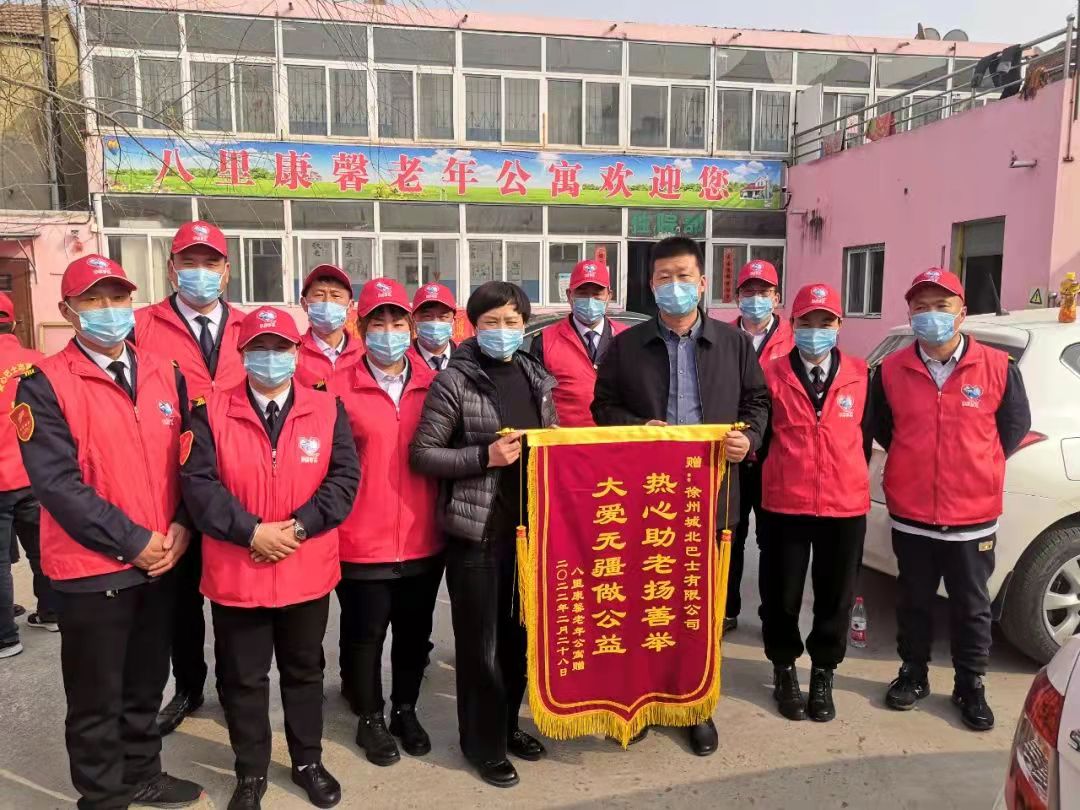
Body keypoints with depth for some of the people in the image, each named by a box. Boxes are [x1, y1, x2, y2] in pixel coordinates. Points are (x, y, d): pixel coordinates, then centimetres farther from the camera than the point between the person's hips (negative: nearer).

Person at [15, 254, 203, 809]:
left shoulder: (164, 374, 6)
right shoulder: (45, 385, -10)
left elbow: (189, 458, 7)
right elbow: (55, 482, -16)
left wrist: (182, 525, -7)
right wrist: (132, 541, -17)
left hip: (161, 561, 5)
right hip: (92, 568, -4)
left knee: (147, 683, 20)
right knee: (97, 698, 11)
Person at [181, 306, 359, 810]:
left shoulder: (327, 410, -1)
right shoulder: (212, 412, -3)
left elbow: (344, 477, -6)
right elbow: (198, 483, -10)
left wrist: (297, 527, -16)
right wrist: (251, 531, -18)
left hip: (308, 571, 1)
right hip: (236, 571, -1)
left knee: (304, 671, 18)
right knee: (242, 678, 14)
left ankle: (308, 762, 37)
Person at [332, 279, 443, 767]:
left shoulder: (433, 385, 2)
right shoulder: (340, 387, -7)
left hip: (423, 539, 3)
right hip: (363, 541, -3)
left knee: (415, 632, 18)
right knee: (366, 634, 13)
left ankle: (405, 711, 39)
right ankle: (371, 720, 35)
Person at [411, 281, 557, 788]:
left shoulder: (537, 379, 7)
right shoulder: (454, 382, -9)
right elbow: (422, 454, -11)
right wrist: (485, 456, -20)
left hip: (528, 527, 5)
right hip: (476, 531, -5)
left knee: (519, 633, 17)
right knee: (480, 642, 6)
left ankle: (507, 723, 37)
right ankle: (483, 742, 25)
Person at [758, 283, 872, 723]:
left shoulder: (859, 376, 2)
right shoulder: (772, 375, -3)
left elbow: (866, 435, 10)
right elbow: (760, 435, 3)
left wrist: (849, 479, 10)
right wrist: (776, 476, 5)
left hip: (845, 505, 2)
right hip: (784, 504, -1)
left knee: (835, 595, 12)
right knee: (781, 594, 9)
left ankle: (823, 675, 30)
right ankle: (784, 670, 29)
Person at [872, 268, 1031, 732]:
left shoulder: (997, 367, -7)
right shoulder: (891, 370, -3)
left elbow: (1015, 425, 5)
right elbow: (881, 428, 11)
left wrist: (977, 468, 7)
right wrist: (916, 463, 9)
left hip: (973, 516, -1)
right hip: (910, 515, 1)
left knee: (972, 607, 13)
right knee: (914, 602, 15)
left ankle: (970, 686, 31)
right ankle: (913, 675, 33)